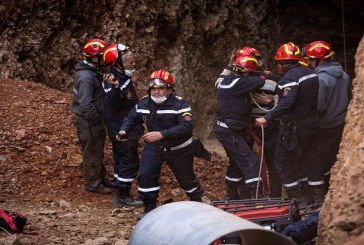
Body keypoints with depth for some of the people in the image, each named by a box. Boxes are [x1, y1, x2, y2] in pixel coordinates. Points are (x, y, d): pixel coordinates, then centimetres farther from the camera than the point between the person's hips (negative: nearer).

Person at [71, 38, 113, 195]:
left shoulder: (92, 72, 7)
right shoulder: (86, 77, -26)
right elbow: (85, 105, -29)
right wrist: (98, 120, -19)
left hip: (93, 119, 10)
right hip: (88, 122, -10)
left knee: (97, 151, 22)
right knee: (92, 153, 4)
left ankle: (101, 178, 36)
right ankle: (93, 184, 17)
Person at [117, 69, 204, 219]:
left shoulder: (179, 104, -27)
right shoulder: (144, 104, -10)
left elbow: (187, 126, -38)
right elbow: (132, 117, 9)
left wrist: (161, 134, -46)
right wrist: (124, 130, -13)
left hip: (179, 149, -3)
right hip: (154, 146, 3)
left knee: (186, 178, 14)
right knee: (146, 174, -14)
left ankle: (197, 200, 44)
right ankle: (150, 208, 1)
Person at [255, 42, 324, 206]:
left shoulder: (290, 77, -19)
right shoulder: (311, 73, 8)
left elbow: (287, 102, -31)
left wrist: (267, 118, -28)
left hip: (294, 128, -8)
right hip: (312, 126, 8)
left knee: (284, 162, 3)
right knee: (310, 161, 16)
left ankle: (298, 199, 3)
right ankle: (318, 197, 21)